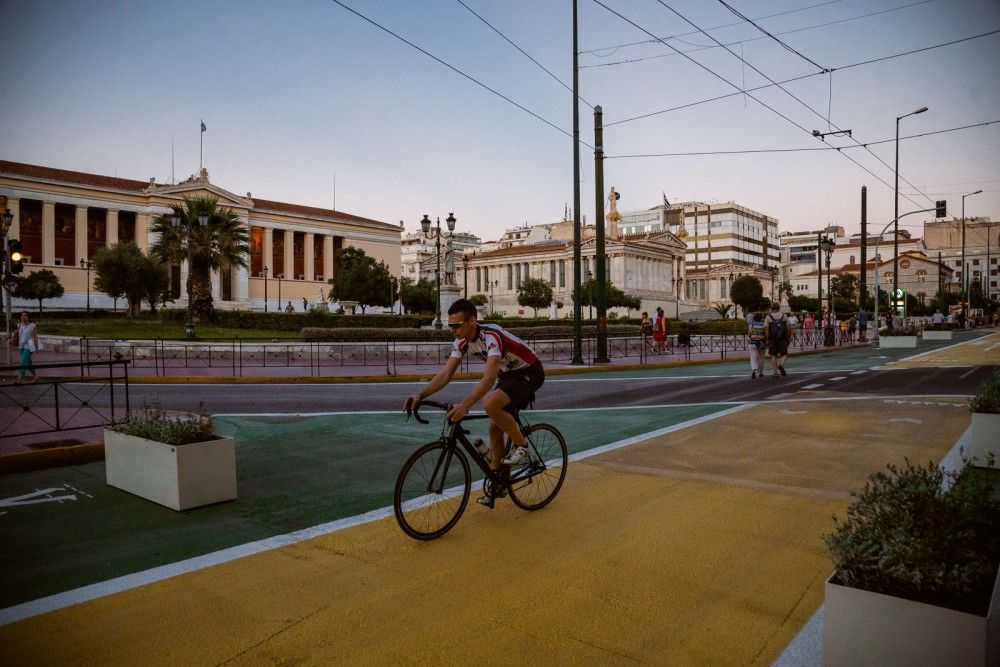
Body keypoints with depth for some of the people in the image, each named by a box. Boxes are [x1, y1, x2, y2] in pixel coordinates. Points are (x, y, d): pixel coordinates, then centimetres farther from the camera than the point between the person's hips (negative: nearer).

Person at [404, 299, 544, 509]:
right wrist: (420, 395, -24)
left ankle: (521, 446, -9)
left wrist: (464, 406, -53)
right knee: (495, 428, 4)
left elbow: (489, 378, -43)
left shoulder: (491, 336, -33)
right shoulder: (462, 342, -8)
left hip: (529, 373, -8)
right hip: (507, 375, 8)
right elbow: (445, 374, -10)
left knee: (490, 404, -31)